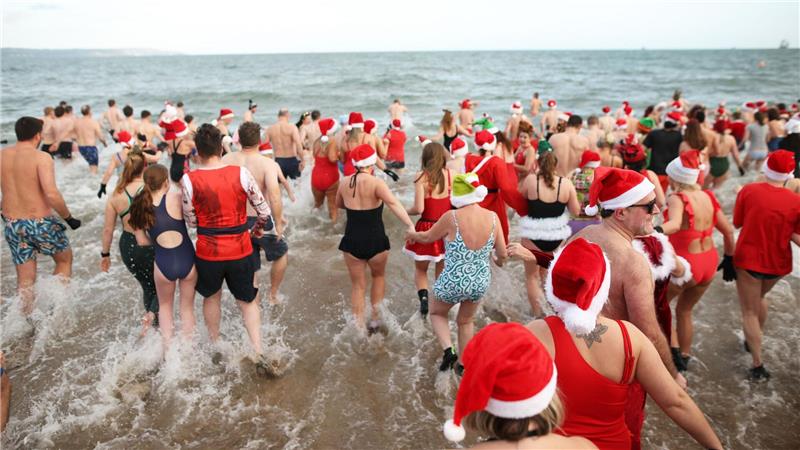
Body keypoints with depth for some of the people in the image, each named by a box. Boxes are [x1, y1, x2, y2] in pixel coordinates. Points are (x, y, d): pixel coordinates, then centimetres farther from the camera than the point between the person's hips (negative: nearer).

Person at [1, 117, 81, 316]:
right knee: (64, 260, 20)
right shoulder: (41, 158, -15)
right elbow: (51, 194, -25)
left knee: (25, 280, 15)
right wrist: (69, 218, -13)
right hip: (40, 223, -5)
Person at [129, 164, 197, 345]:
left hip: (163, 263, 2)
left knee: (165, 306, 29)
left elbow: (142, 241, 7)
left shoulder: (140, 208, 1)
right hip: (187, 260, -2)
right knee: (187, 306, 21)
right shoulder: (175, 198, -11)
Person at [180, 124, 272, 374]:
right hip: (240, 250, 0)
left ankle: (215, 346, 42)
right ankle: (258, 353, 6)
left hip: (208, 251, 0)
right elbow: (264, 211, -5)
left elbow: (191, 222, -5)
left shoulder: (189, 180, -12)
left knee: (211, 298, 26)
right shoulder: (240, 173, -11)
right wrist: (257, 229, 15)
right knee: (247, 302, 18)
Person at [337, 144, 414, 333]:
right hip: (375, 241, -2)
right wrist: (410, 226, -37)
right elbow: (394, 204, -30)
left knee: (358, 285, 15)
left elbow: (338, 204, 19)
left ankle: (359, 326, 18)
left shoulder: (344, 182, 0)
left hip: (352, 241, 3)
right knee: (378, 276, 25)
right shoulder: (376, 183, -15)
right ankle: (375, 318, 27)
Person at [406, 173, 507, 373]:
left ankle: (448, 351, 7)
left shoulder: (451, 218, -21)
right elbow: (502, 254, -1)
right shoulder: (492, 217, -11)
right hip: (480, 283, 4)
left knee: (437, 313, 27)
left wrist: (412, 235, 20)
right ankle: (464, 364, 40)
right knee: (466, 321, 29)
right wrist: (498, 261, 23)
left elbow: (427, 237, -2)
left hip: (453, 282, -3)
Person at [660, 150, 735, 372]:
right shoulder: (708, 197, 2)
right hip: (709, 263, 7)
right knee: (684, 310, 25)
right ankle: (684, 357, 39)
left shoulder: (677, 198, -18)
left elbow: (674, 224, -40)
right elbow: (728, 231, 9)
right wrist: (729, 258, 21)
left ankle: (672, 349, 14)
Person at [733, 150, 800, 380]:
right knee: (759, 297, 31)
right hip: (778, 264, 3)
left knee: (749, 311, 8)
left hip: (748, 259, -3)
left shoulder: (748, 191, -15)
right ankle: (754, 341, 47)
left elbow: (737, 223, -3)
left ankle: (758, 365, 6)